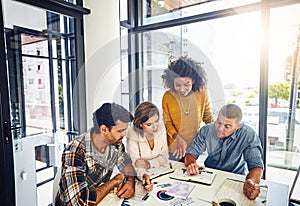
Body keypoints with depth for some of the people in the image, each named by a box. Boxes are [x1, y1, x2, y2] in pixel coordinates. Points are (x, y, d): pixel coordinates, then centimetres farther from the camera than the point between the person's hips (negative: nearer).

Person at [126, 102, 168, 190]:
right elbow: (135, 163, -19)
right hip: (142, 175, -2)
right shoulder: (132, 134, -20)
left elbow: (164, 156, -2)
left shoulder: (161, 127, -9)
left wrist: (150, 164, -19)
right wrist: (144, 175, -40)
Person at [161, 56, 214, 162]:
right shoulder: (168, 96, -14)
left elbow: (208, 117, 5)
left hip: (195, 147, 1)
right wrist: (177, 137, -21)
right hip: (174, 147, -1)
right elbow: (167, 122, -6)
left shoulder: (202, 93, -11)